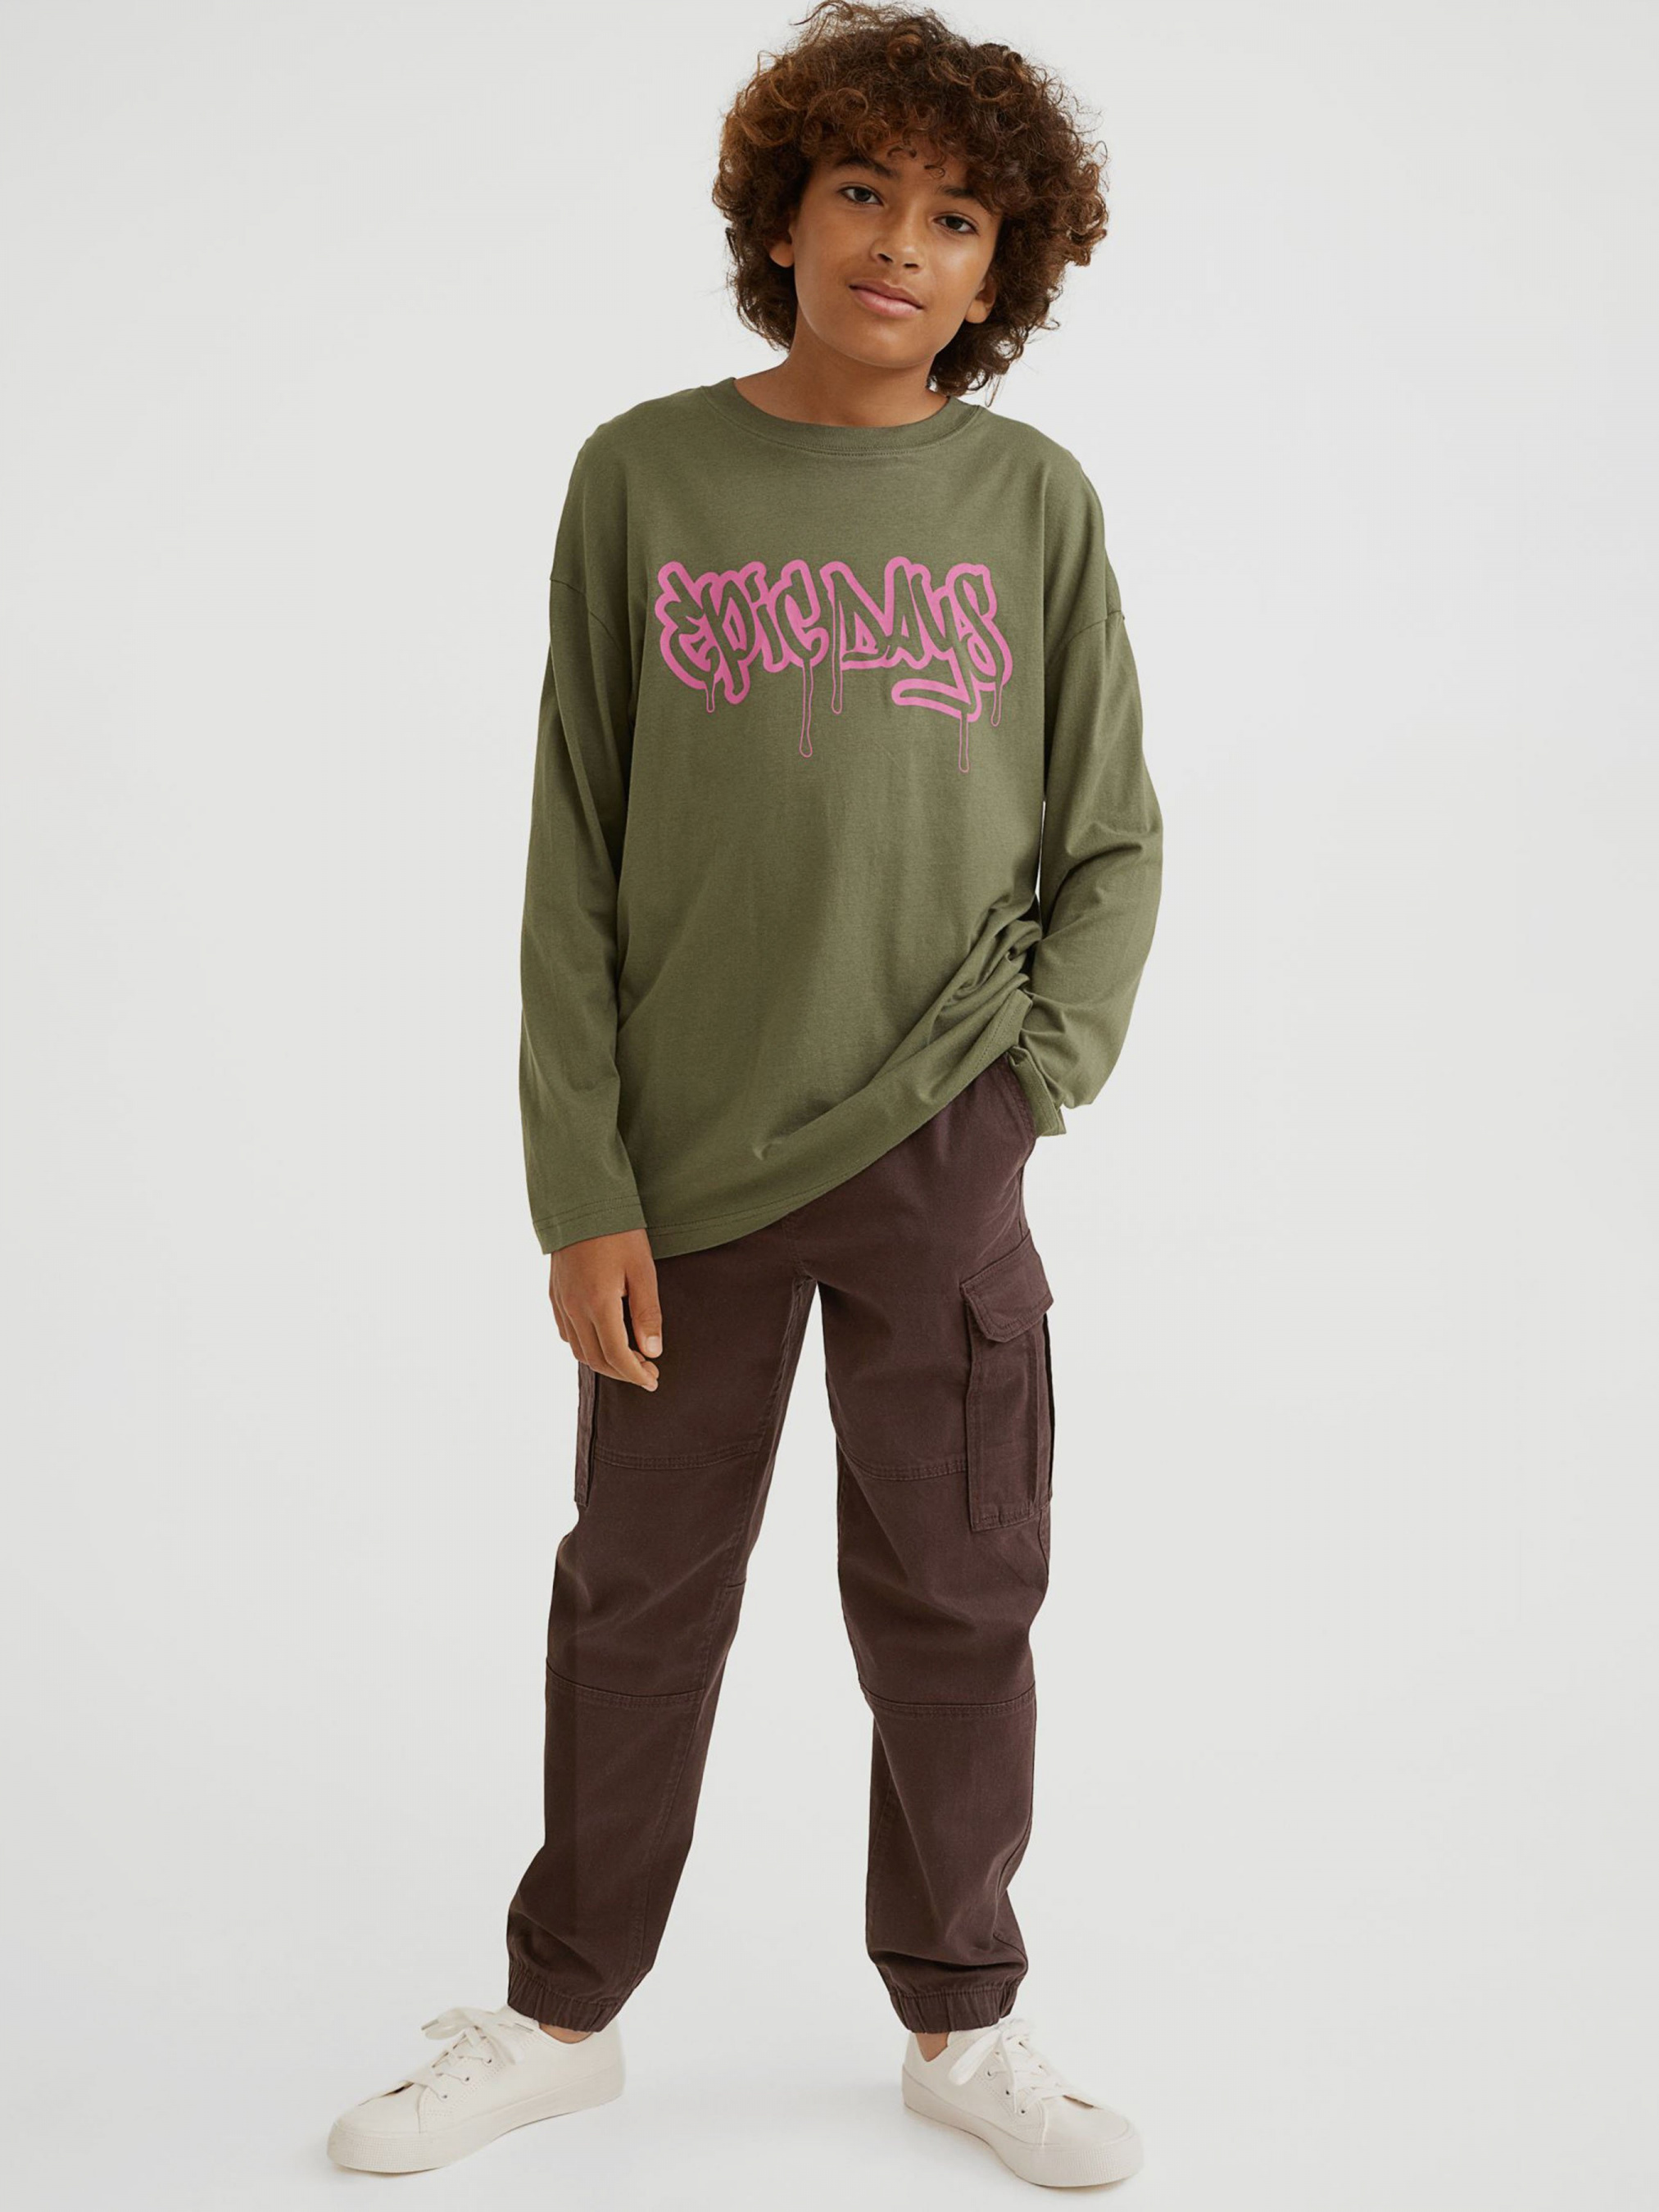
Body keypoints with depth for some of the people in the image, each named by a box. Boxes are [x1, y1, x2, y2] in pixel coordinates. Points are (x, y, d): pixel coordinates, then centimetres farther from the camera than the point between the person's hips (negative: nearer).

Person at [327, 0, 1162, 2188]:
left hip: (937, 1160, 0)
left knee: (955, 1601, 9)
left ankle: (962, 2023, 30)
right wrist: (583, 1191, -5)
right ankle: (564, 2011, 31)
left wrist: (1032, 1085, -5)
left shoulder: (1034, 501, 2)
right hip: (689, 1156, 0)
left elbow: (1112, 850, 8)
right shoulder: (647, 478, 0)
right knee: (641, 1594, 12)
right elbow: (576, 860, 0)